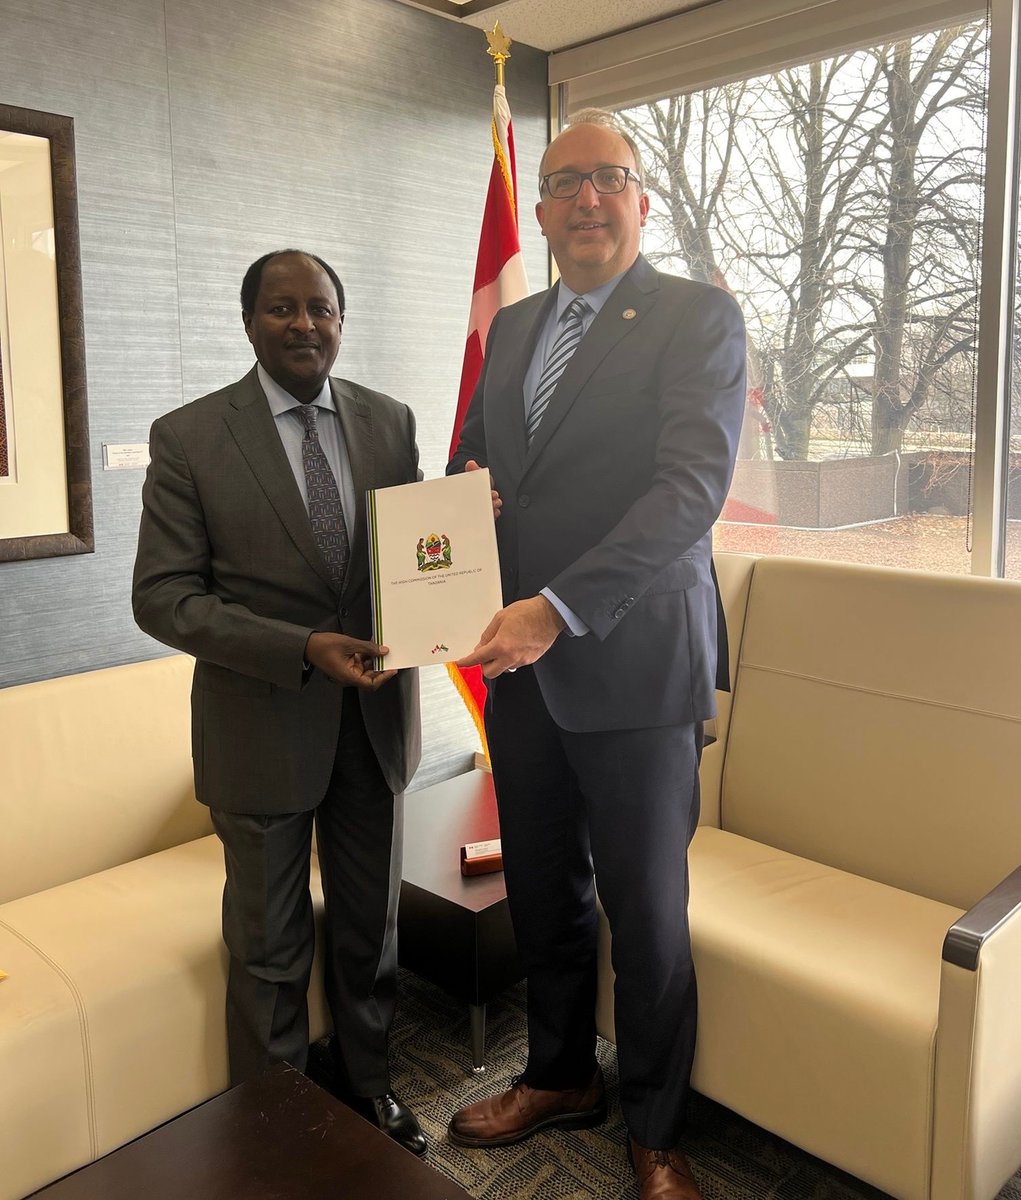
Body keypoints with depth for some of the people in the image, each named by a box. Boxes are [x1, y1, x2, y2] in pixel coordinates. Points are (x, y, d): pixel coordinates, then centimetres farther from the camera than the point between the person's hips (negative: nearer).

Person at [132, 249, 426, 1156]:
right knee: (269, 948, 16)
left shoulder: (390, 422, 2)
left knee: (371, 928, 21)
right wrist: (302, 649, -23)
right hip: (262, 729, -3)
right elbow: (163, 598, -12)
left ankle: (367, 1084, 45)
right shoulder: (188, 437, -8)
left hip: (376, 717, 3)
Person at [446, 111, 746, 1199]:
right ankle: (559, 1076, 42)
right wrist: (464, 486, -3)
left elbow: (693, 484, -18)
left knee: (647, 912, 8)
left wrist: (558, 608, -26)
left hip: (632, 664, -5)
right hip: (519, 660, 6)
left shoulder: (699, 316, -6)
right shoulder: (511, 326, 14)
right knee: (542, 892, 18)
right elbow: (473, 450, 23)